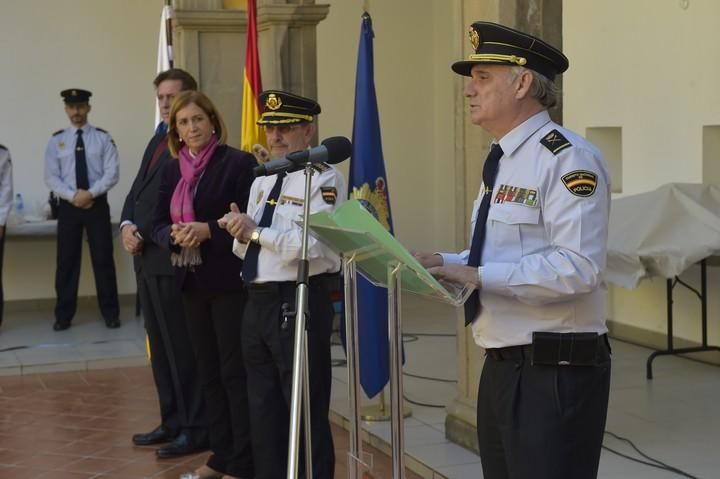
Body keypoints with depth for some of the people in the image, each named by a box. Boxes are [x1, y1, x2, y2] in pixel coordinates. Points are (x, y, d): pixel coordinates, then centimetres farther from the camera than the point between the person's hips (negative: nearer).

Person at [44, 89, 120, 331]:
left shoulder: (103, 138, 1)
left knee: (103, 259, 3)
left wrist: (90, 193, -18)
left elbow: (112, 173, -6)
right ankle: (63, 315, 12)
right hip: (68, 206, 1)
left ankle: (110, 313, 11)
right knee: (66, 261, 5)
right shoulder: (56, 140, 4)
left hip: (97, 205, -1)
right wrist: (72, 196, -15)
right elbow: (51, 178, 0)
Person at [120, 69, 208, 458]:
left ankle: (197, 429, 6)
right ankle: (173, 422, 23)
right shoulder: (159, 141, 18)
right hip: (147, 259, 9)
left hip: (174, 260, -9)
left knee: (184, 348, -3)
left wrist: (142, 233, -13)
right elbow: (137, 191, 18)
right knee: (161, 347, 14)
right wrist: (126, 225, 1)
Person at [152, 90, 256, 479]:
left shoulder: (238, 163, -8)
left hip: (230, 281, -6)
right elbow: (158, 224, 10)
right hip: (192, 282, 6)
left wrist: (208, 230, -22)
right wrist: (176, 235, -11)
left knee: (235, 371, -2)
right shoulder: (172, 170, 11)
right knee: (208, 371, 12)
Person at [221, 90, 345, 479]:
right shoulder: (262, 181, 15)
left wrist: (257, 232, -16)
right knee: (263, 412, 16)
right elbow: (245, 250, 16)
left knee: (307, 413, 1)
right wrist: (241, 231, -5)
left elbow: (311, 246, -23)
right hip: (258, 303, 8)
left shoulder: (324, 179, -10)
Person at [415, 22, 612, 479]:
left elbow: (578, 267, -24)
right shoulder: (503, 162, 16)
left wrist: (476, 275, -24)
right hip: (502, 368, 9)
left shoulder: (567, 158, -15)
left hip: (553, 372, -9)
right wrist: (445, 264, 4)